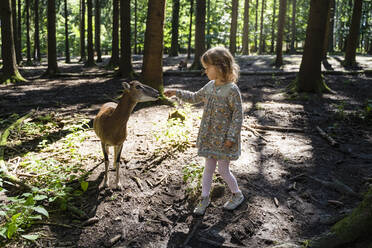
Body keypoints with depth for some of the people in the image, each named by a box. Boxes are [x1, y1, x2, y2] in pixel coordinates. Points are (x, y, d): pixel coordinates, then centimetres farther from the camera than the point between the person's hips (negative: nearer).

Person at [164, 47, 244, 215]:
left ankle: (237, 195, 29)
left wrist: (231, 137, -17)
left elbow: (238, 114, -16)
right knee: (208, 168, 14)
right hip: (209, 136, 6)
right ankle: (205, 198, 27)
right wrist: (177, 93, 13)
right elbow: (195, 97, 20)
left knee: (223, 170, 5)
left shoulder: (232, 90, -18)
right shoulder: (210, 86, 4)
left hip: (223, 138, -6)